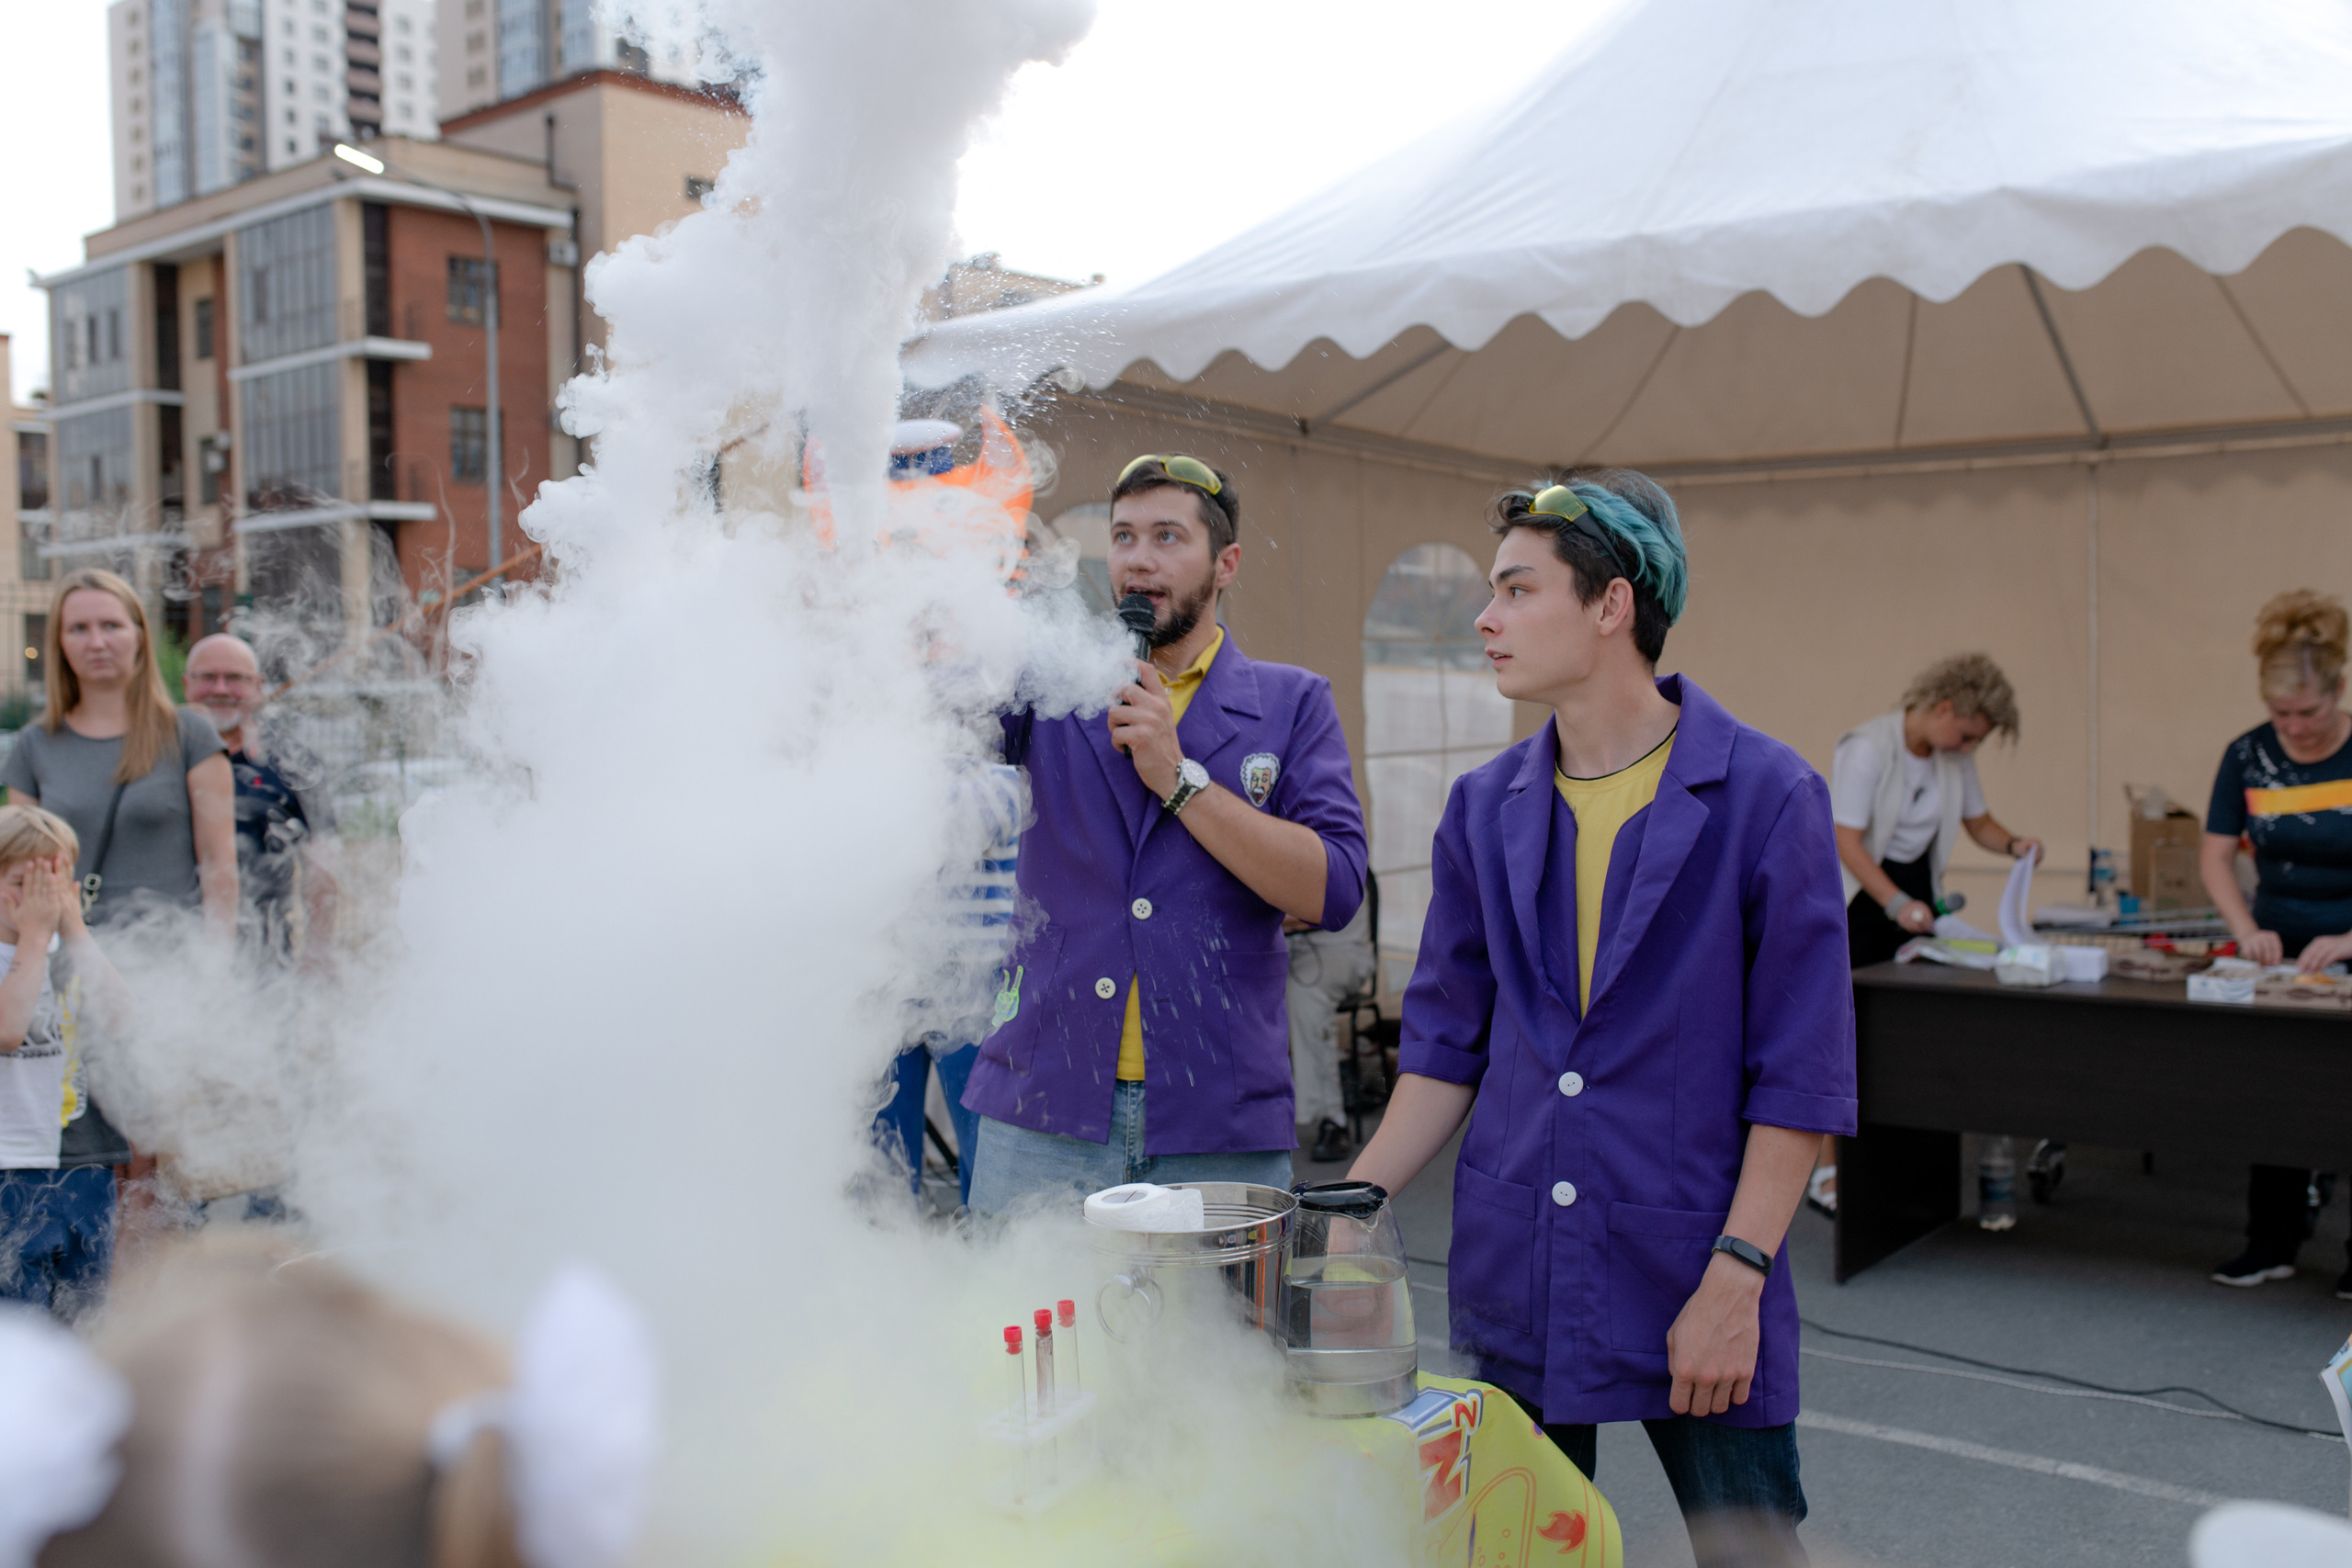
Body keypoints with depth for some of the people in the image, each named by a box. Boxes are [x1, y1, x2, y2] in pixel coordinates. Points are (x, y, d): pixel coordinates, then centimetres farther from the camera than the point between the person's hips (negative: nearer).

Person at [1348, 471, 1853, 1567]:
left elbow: (1800, 1075, -9)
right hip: (1515, 1280, 4)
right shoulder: (1484, 809, 4)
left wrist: (1736, 1277, -13)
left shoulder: (1766, 797, -9)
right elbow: (1447, 1045, 9)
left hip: (1692, 1279, -4)